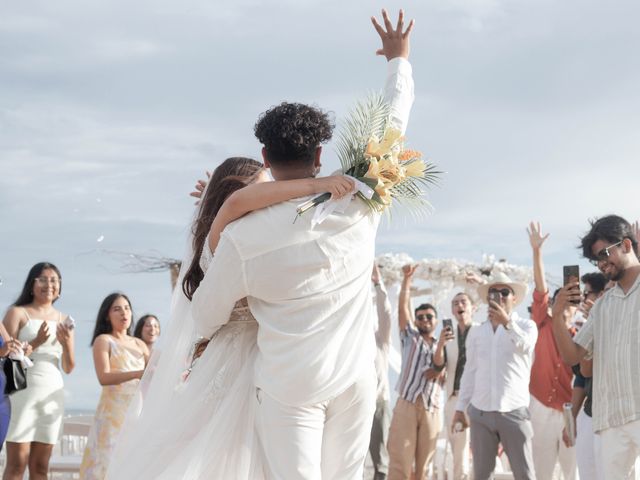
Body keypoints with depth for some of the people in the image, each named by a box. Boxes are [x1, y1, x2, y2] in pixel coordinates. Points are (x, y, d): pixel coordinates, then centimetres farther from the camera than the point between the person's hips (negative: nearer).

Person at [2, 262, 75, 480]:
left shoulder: (64, 320, 14)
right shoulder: (18, 313, 1)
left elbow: (68, 368, 14)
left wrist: (67, 345, -6)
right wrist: (35, 343, -19)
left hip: (52, 395, 5)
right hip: (22, 391, -5)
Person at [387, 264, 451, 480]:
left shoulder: (441, 346, 19)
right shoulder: (410, 337, 16)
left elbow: (439, 368, 0)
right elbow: (403, 307, 5)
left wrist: (441, 345, -17)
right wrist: (407, 279, -4)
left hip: (432, 408, 2)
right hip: (407, 403, -2)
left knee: (424, 462, 1)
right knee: (400, 460, -10)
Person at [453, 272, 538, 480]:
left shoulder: (526, 326, 3)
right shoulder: (476, 332, 13)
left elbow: (525, 345, -20)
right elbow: (470, 372, 15)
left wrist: (508, 323, -37)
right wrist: (460, 408, 11)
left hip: (514, 411, -3)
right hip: (480, 412, 4)